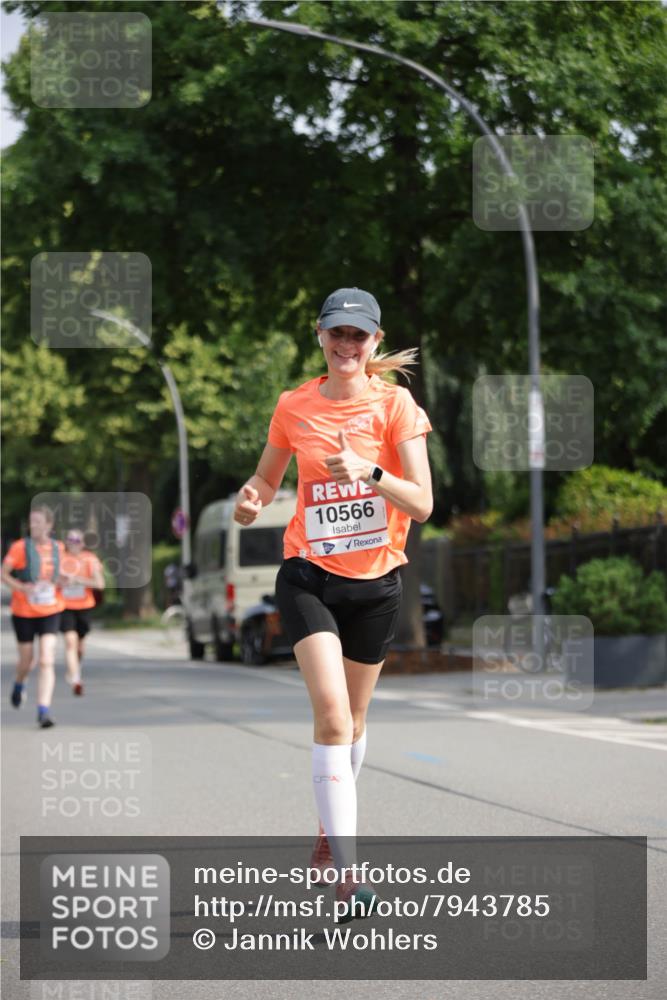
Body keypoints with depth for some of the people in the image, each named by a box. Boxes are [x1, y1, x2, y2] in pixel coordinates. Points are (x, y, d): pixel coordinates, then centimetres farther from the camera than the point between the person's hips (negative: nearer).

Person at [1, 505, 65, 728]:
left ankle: (44, 711, -15)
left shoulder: (57, 547, 3)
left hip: (50, 612, 1)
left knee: (47, 661, -13)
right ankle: (19, 685, 47)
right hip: (24, 612, -1)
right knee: (26, 661, 12)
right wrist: (21, 587, -26)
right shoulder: (20, 547, -9)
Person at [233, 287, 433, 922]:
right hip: (309, 576, -1)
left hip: (376, 581, 1)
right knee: (331, 712, -18)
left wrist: (370, 473, -29)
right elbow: (267, 476, 15)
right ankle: (344, 872, -22)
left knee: (352, 720, 14)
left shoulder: (395, 405, -5)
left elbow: (421, 504, -11)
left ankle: (329, 832, 40)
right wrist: (252, 498, -8)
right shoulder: (294, 407, 1)